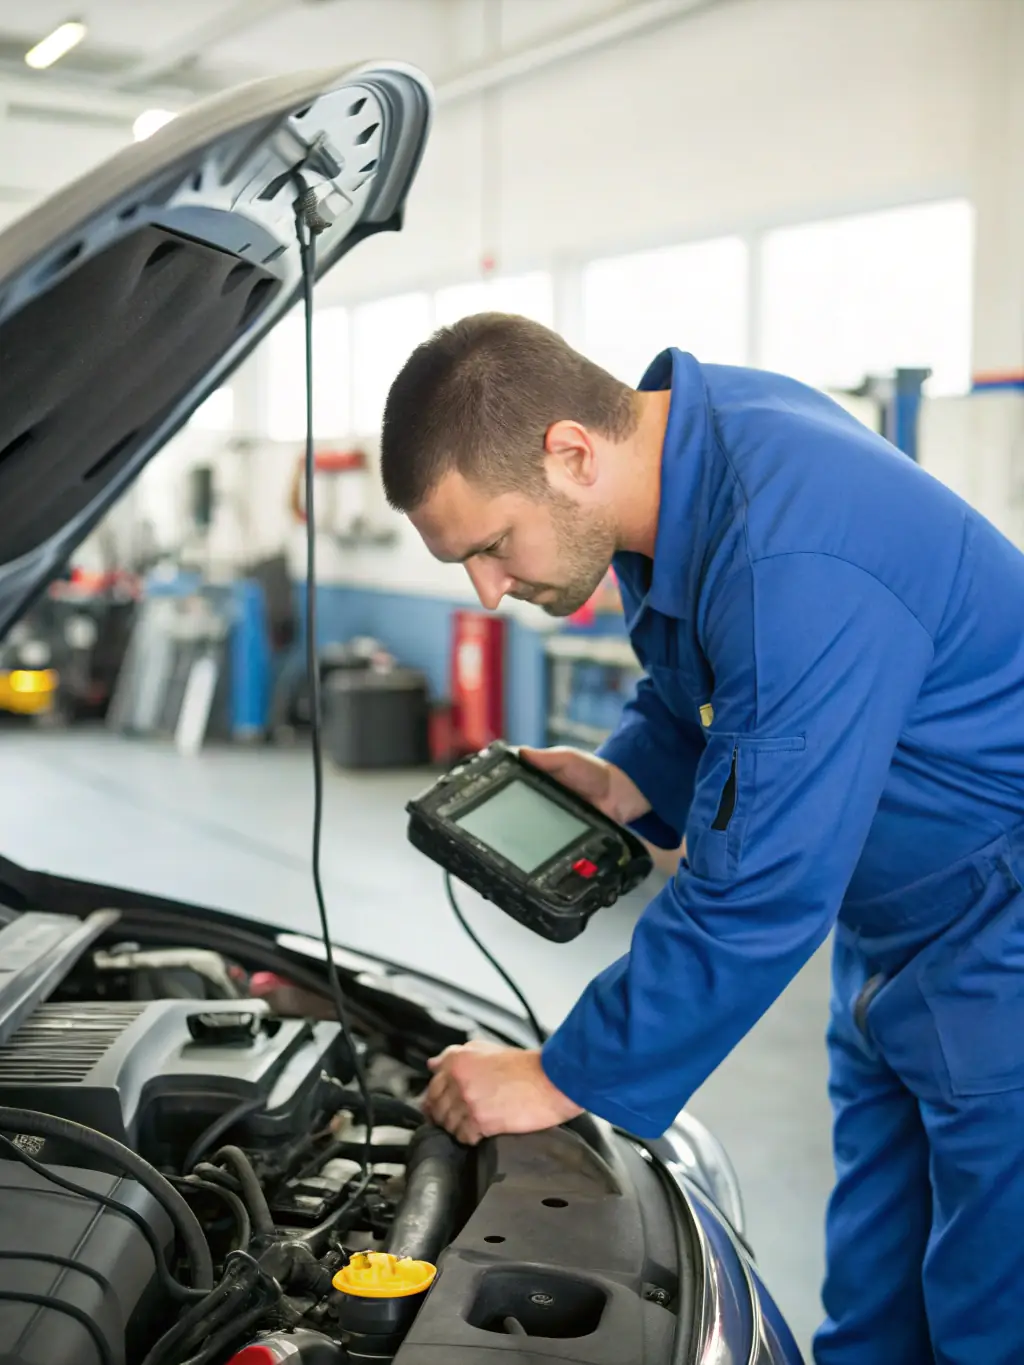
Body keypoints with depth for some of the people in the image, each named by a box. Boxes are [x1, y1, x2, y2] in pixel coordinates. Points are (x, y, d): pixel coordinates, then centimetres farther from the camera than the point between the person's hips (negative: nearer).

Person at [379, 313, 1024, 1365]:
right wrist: (624, 782, -5)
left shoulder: (794, 566, -34)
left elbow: (756, 899, -30)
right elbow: (697, 694, 15)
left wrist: (563, 1082, -19)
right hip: (894, 936, 9)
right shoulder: (685, 428, -3)